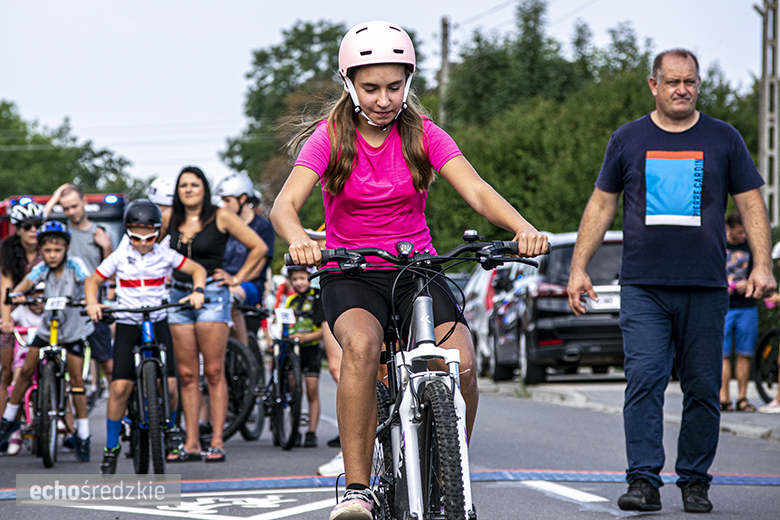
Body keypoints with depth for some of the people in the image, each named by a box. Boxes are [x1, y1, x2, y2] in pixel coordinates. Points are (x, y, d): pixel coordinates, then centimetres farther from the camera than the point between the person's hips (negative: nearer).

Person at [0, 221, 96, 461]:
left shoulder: (74, 264, -15)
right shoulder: (42, 268, -9)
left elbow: (88, 280, -30)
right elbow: (28, 282, -24)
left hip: (74, 329, -3)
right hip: (47, 327, 3)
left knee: (76, 380, -4)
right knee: (26, 370, 2)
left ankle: (83, 435, 3)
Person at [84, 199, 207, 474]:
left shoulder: (165, 255, 0)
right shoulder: (119, 257, -1)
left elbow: (197, 269, 9)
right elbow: (92, 281, 7)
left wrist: (198, 291, -10)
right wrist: (92, 303, -12)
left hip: (158, 324, 1)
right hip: (127, 325, -1)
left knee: (169, 385, -10)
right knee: (120, 387, -12)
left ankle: (170, 429, 20)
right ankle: (111, 447, 1)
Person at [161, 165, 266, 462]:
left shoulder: (220, 217, -2)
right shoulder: (170, 218, 8)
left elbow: (258, 247, 2)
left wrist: (238, 278, 1)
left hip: (212, 296, -4)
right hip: (179, 295, 4)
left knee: (214, 372, -7)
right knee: (187, 374, 3)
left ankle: (217, 442, -6)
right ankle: (191, 443, 5)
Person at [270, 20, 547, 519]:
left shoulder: (422, 134, -2)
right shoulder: (331, 136, -7)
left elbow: (476, 190, -15)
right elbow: (286, 203, -21)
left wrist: (524, 228, -35)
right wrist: (298, 241, -45)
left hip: (417, 270, 2)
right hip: (351, 274, -2)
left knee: (462, 365, -23)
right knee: (362, 345, -35)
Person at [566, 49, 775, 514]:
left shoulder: (724, 139, 8)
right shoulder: (628, 140, 10)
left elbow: (752, 204, 9)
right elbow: (602, 205, 14)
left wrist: (762, 266, -3)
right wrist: (579, 268, 8)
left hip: (706, 289, 0)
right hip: (643, 287, 0)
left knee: (703, 389, 2)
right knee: (644, 382, -11)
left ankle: (695, 481, 12)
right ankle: (644, 481, -11)